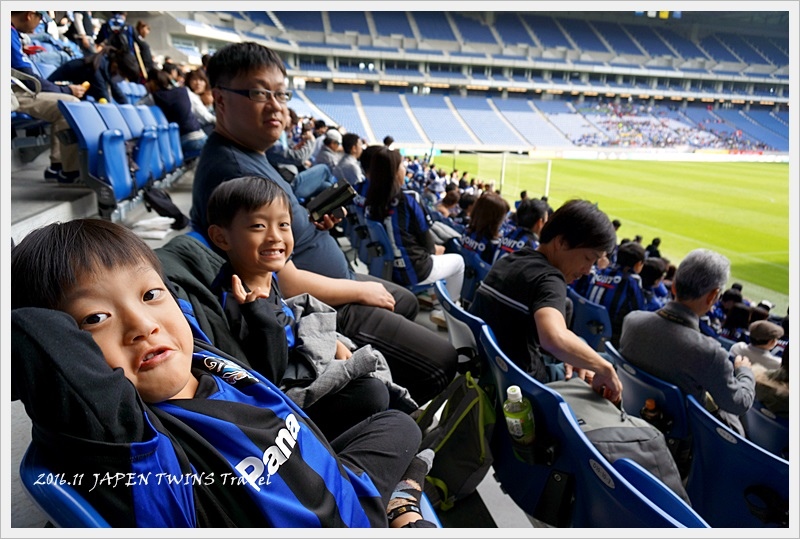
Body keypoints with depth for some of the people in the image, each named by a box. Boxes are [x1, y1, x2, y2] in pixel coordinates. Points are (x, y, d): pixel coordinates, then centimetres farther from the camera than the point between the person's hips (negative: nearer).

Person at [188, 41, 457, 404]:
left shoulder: (247, 153, 5)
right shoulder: (235, 172, -28)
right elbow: (286, 284, -30)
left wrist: (311, 221, -2)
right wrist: (361, 290, -14)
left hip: (333, 281, 11)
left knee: (406, 303, 30)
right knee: (442, 361, -7)